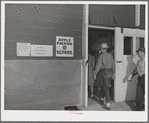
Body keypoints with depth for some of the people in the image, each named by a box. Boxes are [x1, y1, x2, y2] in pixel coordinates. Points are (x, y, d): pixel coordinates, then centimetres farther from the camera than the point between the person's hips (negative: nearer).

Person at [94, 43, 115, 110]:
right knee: (107, 86, 23)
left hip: (105, 72, -6)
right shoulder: (110, 55, 6)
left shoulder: (101, 56, -10)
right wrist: (113, 72, 24)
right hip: (110, 71, 6)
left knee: (106, 88, -3)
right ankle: (104, 97, 41)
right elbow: (113, 64, 12)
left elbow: (98, 65, -12)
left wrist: (95, 74, -3)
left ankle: (108, 105, -3)